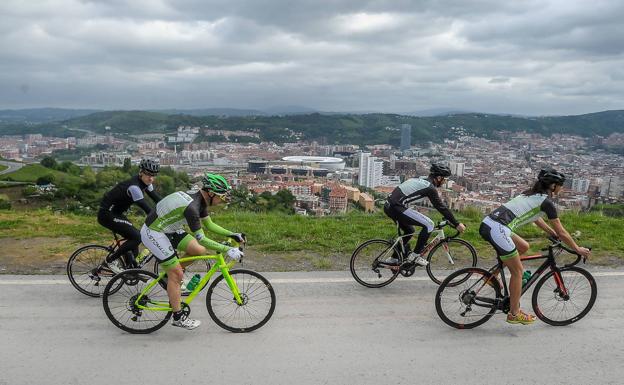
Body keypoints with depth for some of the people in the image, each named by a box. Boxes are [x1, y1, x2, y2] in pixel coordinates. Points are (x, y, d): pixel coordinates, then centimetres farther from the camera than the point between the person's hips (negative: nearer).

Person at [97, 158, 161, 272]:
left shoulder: (145, 182, -1)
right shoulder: (134, 186, -28)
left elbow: (158, 200, 0)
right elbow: (147, 209, -32)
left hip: (116, 212, 9)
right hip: (106, 214, -9)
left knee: (134, 237, 9)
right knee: (137, 237, -15)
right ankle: (110, 260, 1)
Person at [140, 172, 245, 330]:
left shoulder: (200, 199, -2)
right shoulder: (191, 206, -31)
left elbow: (209, 224, 10)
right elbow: (201, 239, -31)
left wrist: (232, 235, 2)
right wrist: (227, 250, -30)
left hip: (168, 229, 9)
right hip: (153, 233, -9)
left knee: (200, 251, -3)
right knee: (176, 274, -6)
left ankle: (169, 271, 19)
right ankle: (178, 318, 8)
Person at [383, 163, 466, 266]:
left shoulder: (420, 180, 21)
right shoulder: (429, 187, -7)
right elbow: (441, 207, -5)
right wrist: (457, 224, 3)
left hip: (389, 206, 10)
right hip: (397, 208, -10)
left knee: (409, 231, 26)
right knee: (429, 225, -5)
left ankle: (394, 259, 31)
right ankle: (415, 255, 3)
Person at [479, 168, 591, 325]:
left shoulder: (531, 194, 24)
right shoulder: (546, 202, 1)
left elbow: (536, 219, 39)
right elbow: (561, 232, 8)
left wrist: (554, 234, 45)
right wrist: (578, 249, 21)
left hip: (487, 223, 8)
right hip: (497, 230, -8)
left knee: (524, 247, 26)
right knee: (518, 271, 7)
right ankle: (514, 314, 18)